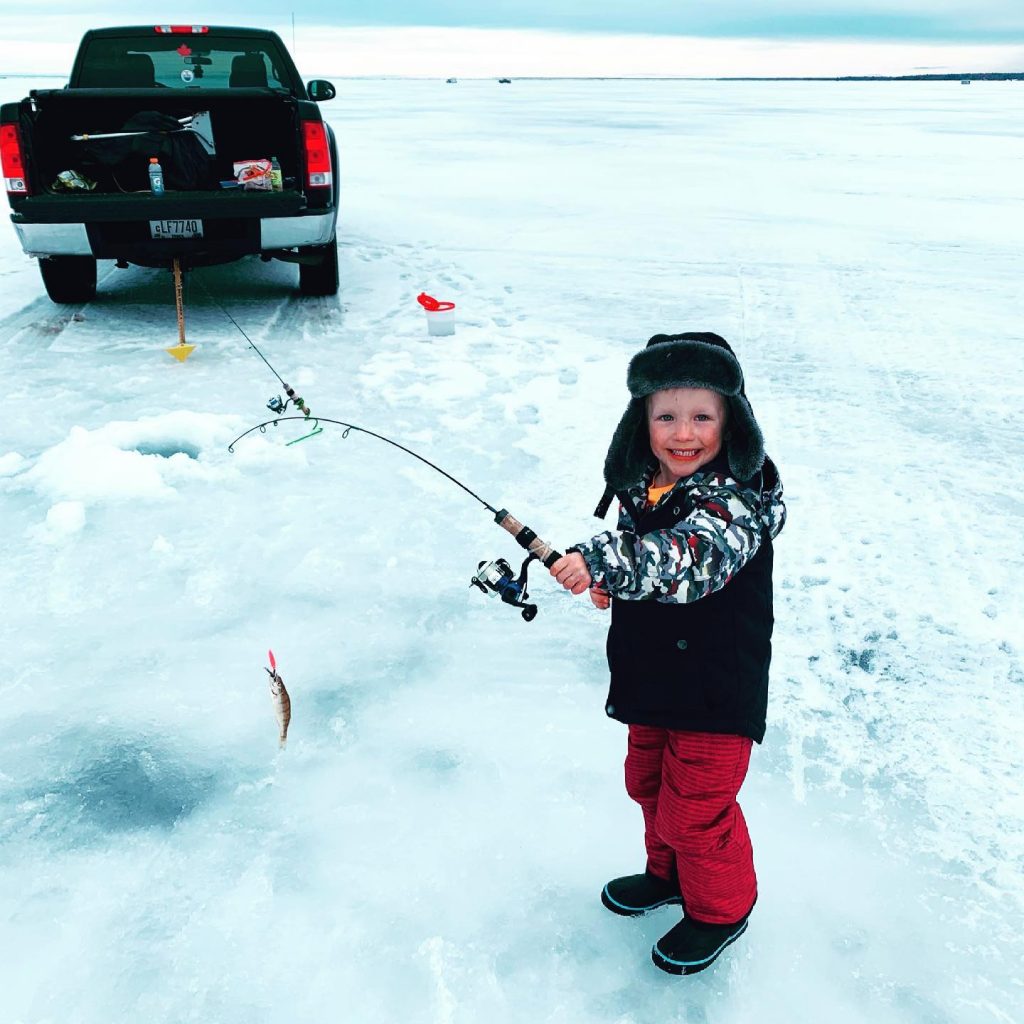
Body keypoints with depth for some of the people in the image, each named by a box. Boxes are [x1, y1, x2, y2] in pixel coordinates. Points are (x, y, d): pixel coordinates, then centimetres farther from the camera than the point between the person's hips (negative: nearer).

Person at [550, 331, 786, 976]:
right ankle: (669, 873, 51)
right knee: (649, 784, 24)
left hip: (716, 688, -7)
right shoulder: (641, 486, -1)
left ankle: (721, 910, 34)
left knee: (696, 810, 6)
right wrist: (612, 584, -2)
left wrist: (604, 560, -54)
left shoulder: (736, 499, -24)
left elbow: (691, 557, -43)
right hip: (653, 679, 8)